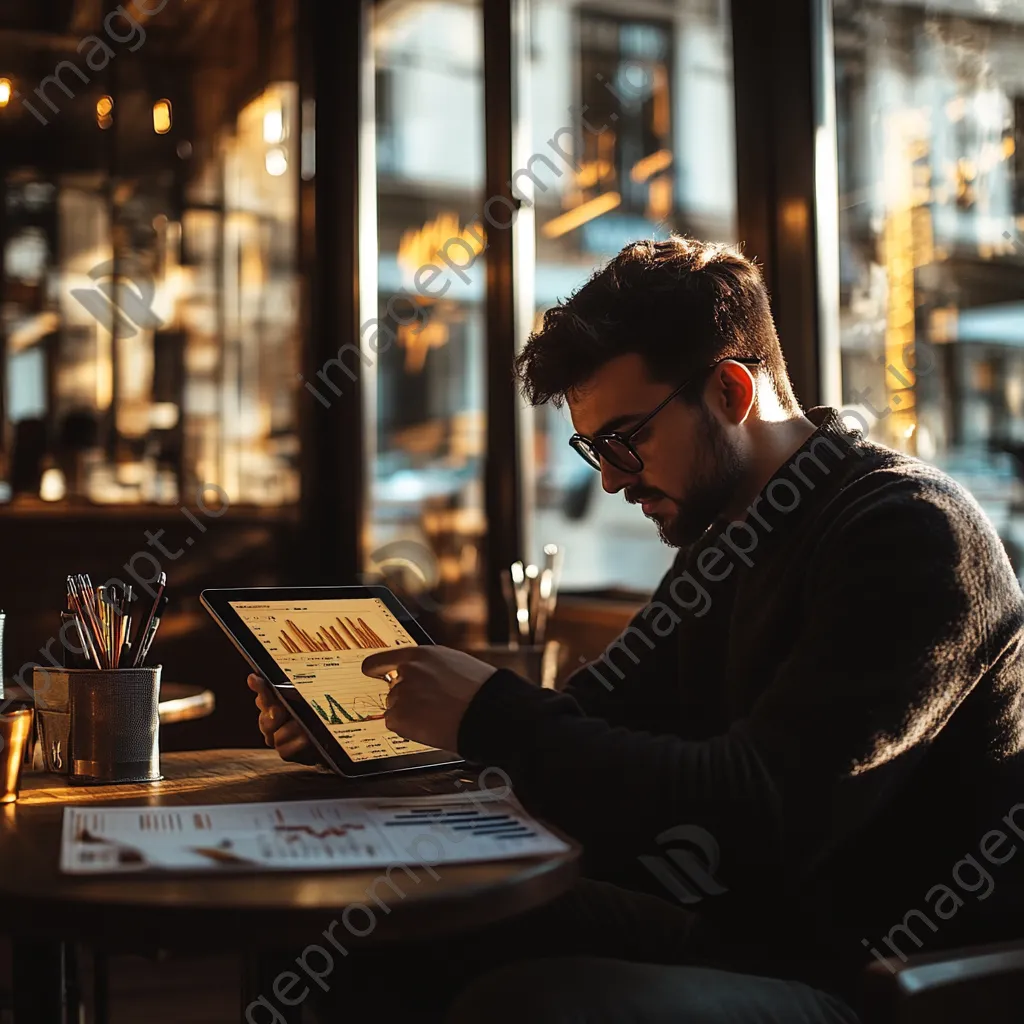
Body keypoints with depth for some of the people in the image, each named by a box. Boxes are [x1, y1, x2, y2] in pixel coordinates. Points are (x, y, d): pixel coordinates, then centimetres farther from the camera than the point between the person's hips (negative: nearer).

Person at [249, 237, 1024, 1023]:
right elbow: (596, 719, 10)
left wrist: (493, 715, -23)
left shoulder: (912, 533, -18)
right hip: (748, 935, 8)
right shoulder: (723, 544, 10)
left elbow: (767, 812, -27)